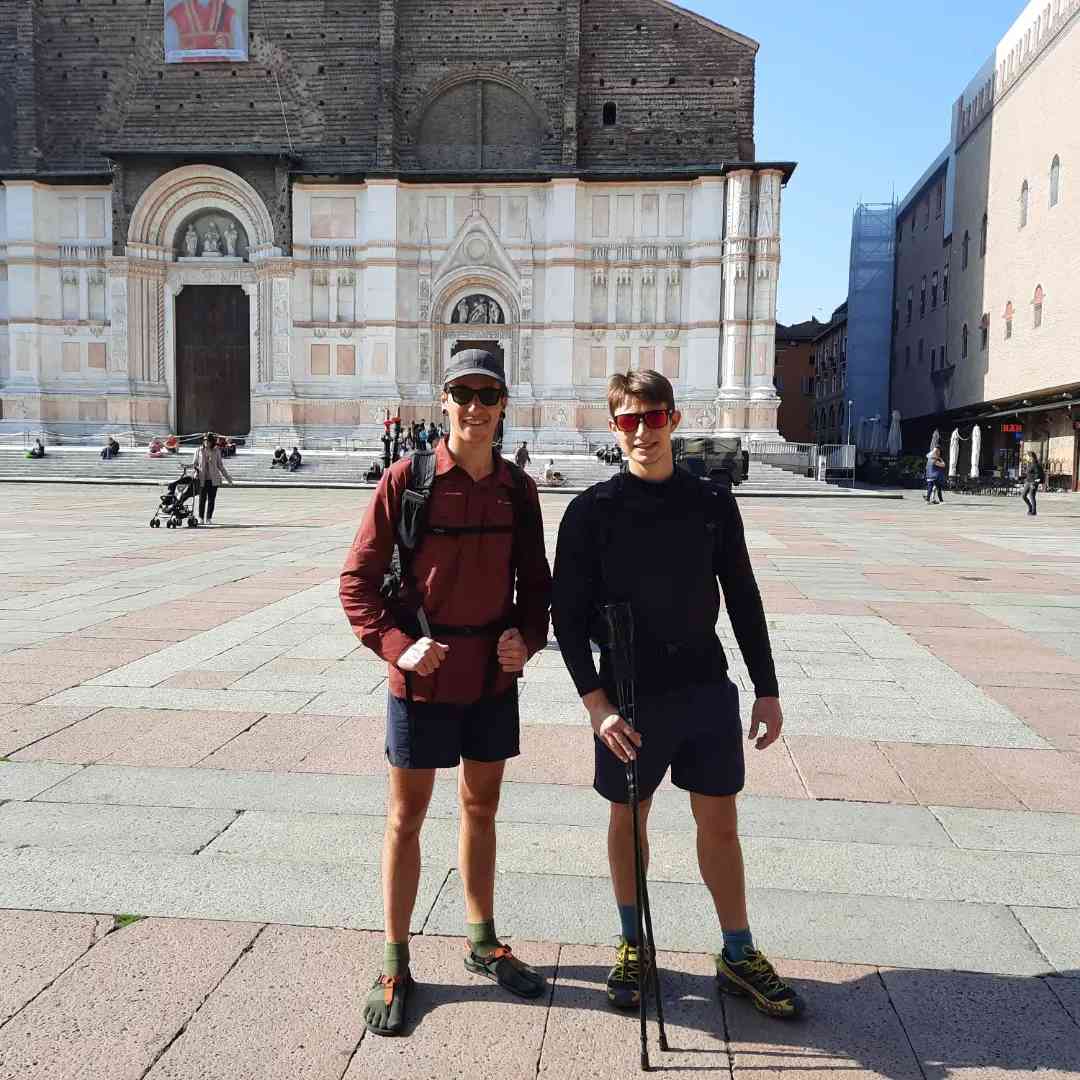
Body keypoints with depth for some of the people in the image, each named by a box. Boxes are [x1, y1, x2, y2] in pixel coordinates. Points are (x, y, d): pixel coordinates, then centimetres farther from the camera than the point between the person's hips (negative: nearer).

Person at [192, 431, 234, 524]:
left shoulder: (216, 451, 6)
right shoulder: (199, 451, 5)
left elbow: (220, 465, 13)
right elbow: (194, 463, 11)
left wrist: (227, 477, 12)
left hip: (213, 479, 1)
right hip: (202, 479, -1)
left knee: (211, 500, 2)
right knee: (202, 499, -1)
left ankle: (209, 518, 11)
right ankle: (201, 518, 11)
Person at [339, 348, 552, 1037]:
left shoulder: (518, 489, 2)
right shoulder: (408, 479, -10)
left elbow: (535, 581, 10)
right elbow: (358, 578, -8)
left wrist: (526, 638, -7)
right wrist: (397, 645, -19)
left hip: (494, 676, 4)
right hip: (422, 677, -4)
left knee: (482, 809, 17)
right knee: (407, 817, 8)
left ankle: (483, 942, 36)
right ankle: (395, 964, 24)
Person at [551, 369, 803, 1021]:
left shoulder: (713, 503, 1)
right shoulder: (593, 511, -7)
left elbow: (744, 601, 7)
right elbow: (569, 613, -7)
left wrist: (768, 689, 7)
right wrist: (597, 704, -15)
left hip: (708, 690, 2)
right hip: (631, 696, -2)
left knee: (720, 822, 10)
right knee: (629, 819, 12)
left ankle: (740, 956, 27)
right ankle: (633, 947, 32)